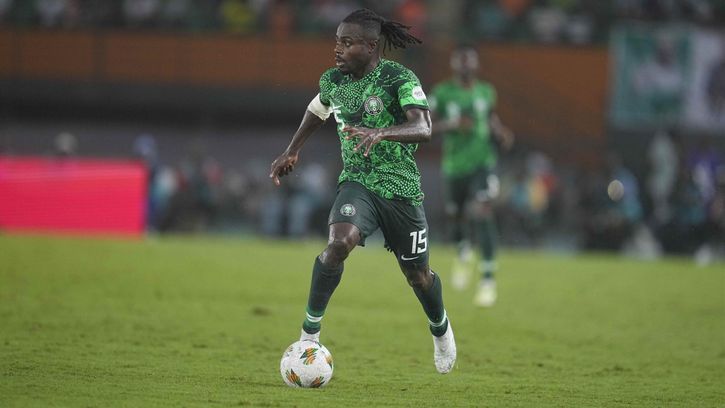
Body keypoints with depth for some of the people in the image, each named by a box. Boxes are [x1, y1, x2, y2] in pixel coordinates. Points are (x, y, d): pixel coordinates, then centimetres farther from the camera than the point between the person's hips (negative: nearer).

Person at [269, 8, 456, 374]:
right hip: (357, 183, 2)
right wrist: (292, 151, 19)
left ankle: (440, 329, 44)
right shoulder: (333, 81, 1)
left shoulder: (399, 79, -16)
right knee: (339, 243, -28)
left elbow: (423, 129, -31)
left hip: (401, 188, -2)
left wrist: (379, 132, -47)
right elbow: (317, 110, 25)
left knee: (417, 274, 11)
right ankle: (310, 330, -18)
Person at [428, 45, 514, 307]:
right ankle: (464, 253, 50)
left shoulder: (486, 92, 3)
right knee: (455, 217, 13)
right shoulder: (442, 93, -5)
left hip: (482, 164, -1)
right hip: (454, 166, 1)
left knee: (483, 214, -19)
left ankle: (488, 279, -18)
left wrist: (501, 133, 0)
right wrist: (450, 125, -24)